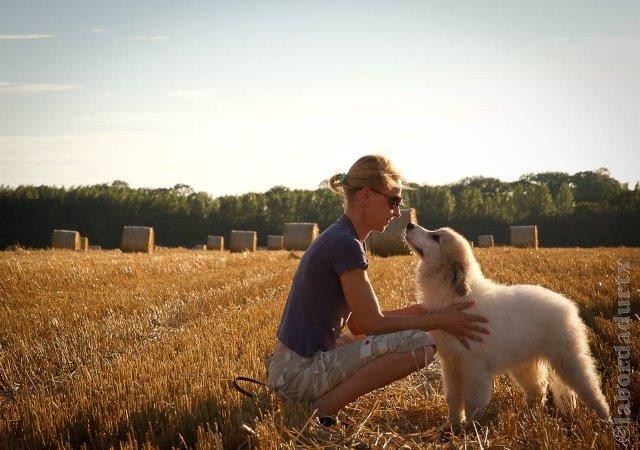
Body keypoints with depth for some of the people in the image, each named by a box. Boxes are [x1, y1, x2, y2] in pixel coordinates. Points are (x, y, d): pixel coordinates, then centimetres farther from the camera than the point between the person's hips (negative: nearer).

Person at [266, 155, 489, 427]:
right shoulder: (346, 244, -16)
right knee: (419, 344, -18)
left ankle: (321, 401, 13)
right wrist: (439, 320, -4)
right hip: (300, 372, -10)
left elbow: (359, 323, 15)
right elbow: (373, 323, -13)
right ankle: (323, 408, -11)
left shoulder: (336, 239, 14)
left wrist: (424, 311, 11)